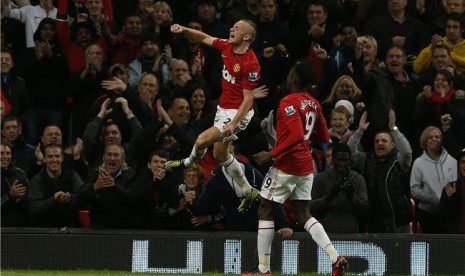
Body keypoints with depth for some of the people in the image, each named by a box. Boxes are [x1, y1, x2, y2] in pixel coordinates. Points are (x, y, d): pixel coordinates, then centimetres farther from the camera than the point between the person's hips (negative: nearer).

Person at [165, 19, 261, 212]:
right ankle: (248, 192, 30)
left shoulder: (251, 64, -25)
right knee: (220, 154, 16)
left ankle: (190, 162, 19)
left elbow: (248, 98, -22)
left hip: (238, 112, -9)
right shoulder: (227, 47, -3)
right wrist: (184, 30, -6)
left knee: (202, 140, -17)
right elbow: (204, 38, 12)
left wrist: (234, 123, -28)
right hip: (223, 108, 9)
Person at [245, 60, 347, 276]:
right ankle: (336, 258, -3)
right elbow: (324, 137, 16)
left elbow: (296, 136, -26)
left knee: (265, 210, 3)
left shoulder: (289, 102, -16)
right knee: (303, 214, 12)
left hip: (287, 164, -8)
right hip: (306, 166, 8)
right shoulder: (314, 103, 9)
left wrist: (272, 153, -21)